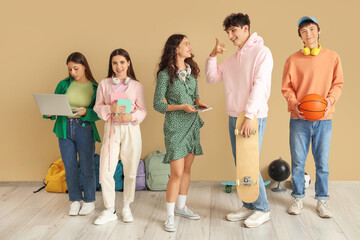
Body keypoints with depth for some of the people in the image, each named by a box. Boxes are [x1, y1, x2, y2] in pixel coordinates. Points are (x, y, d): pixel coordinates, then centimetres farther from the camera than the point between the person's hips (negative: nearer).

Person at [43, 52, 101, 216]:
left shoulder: (94, 87, -3)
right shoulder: (64, 84, 4)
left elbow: (98, 113, -5)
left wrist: (85, 112, -24)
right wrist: (49, 113, -13)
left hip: (85, 129, -3)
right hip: (65, 128, 3)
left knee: (86, 166, 4)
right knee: (69, 167, 9)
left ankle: (89, 201, 21)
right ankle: (75, 200, 24)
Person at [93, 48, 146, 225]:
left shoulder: (137, 86, 4)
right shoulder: (104, 84, 6)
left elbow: (143, 110, 4)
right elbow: (98, 107, 6)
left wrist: (131, 117, -15)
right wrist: (110, 108, -14)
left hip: (131, 130, 0)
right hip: (111, 130, 0)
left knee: (130, 171, 6)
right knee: (105, 171, -5)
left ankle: (126, 207, 26)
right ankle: (109, 211, 11)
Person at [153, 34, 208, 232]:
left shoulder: (191, 70, 9)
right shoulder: (165, 74, -10)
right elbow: (157, 104, -8)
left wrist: (199, 102, -3)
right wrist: (181, 107, -19)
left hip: (193, 124, 6)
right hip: (175, 126, -6)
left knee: (187, 168, 12)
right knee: (177, 172, -7)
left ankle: (181, 207, 27)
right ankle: (170, 216, 5)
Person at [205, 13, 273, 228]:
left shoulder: (261, 52, -8)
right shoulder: (232, 58, 15)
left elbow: (260, 86, -17)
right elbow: (212, 78, 17)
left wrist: (249, 116, -23)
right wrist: (213, 55, 3)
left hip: (253, 118, -7)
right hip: (234, 117, 7)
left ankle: (262, 209, 11)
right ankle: (248, 206, 24)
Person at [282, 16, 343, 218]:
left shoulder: (332, 57, 3)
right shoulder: (293, 60, 1)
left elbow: (338, 84, 6)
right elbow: (286, 87, 4)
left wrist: (330, 99, -11)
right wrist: (294, 103, -13)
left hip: (324, 119, 0)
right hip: (299, 119, 0)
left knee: (322, 163, 6)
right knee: (297, 162, 6)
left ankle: (322, 200, 21)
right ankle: (298, 198, 23)